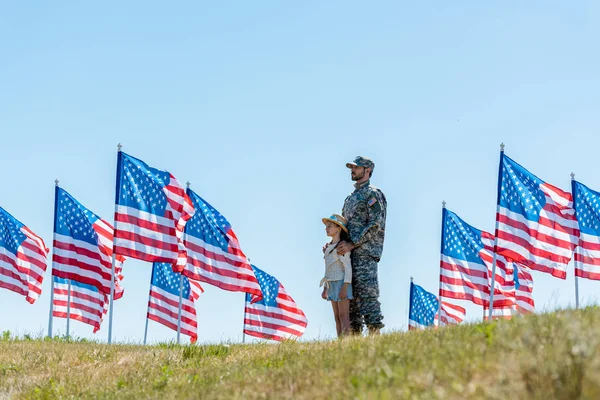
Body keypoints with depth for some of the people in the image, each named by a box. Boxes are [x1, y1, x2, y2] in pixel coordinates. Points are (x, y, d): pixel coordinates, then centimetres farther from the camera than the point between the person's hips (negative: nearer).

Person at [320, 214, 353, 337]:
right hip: (332, 285, 8)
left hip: (341, 282, -8)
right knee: (337, 317, 5)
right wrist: (325, 288, 17)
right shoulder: (328, 247, 15)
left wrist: (345, 287, -20)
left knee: (343, 316, -11)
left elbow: (348, 267, -13)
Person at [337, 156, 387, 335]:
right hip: (350, 253, 9)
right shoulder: (350, 198, 24)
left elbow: (376, 225, -13)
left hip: (365, 252, -9)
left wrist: (352, 244, -17)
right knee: (351, 295, 5)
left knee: (367, 293, -14)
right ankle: (354, 334, 6)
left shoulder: (373, 194, -3)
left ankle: (375, 332, -17)